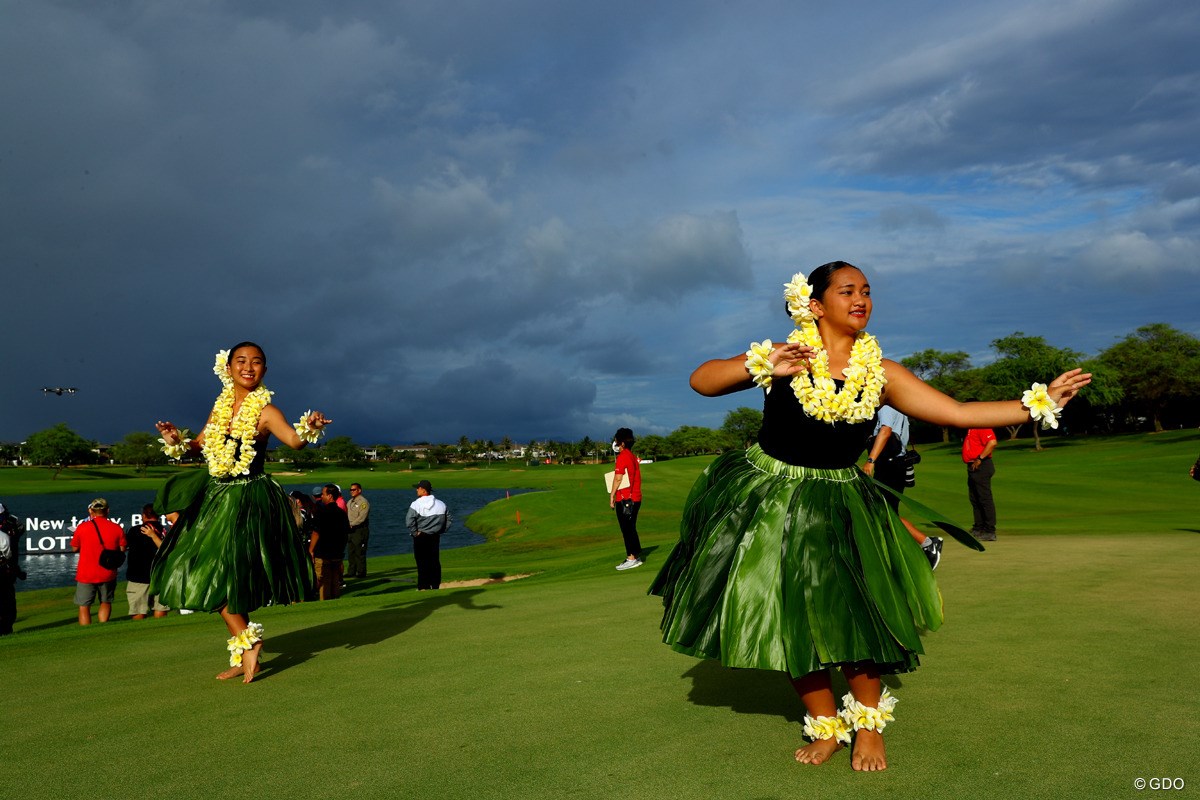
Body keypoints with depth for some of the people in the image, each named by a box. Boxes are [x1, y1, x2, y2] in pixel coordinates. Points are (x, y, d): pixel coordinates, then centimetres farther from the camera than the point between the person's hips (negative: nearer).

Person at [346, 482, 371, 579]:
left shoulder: (363, 502, -9)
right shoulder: (350, 502, 18)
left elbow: (362, 518, -16)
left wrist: (351, 524, -18)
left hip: (361, 529, -8)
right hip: (351, 530, 8)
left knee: (359, 552, -6)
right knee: (351, 552, 10)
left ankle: (361, 572, 0)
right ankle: (351, 572, 16)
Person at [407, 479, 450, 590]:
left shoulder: (416, 504, -12)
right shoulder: (441, 504, 5)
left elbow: (409, 521, -22)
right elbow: (448, 520, 11)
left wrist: (415, 532, -11)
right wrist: (440, 531, 13)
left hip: (421, 537, -5)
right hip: (435, 537, 5)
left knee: (422, 561, 1)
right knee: (435, 561, 11)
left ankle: (423, 586, 1)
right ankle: (435, 585, 15)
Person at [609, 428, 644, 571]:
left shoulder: (622, 457, -12)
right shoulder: (634, 457, 15)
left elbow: (618, 478, -17)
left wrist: (612, 496, -11)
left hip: (624, 499, -9)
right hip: (635, 498, 9)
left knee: (627, 529, -5)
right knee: (631, 528, 14)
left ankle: (631, 558, -4)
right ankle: (636, 556, 17)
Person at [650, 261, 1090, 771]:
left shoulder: (880, 373, -3)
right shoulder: (784, 356, -6)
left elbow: (960, 413, -5)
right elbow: (701, 381, -10)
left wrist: (1039, 403, -10)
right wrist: (760, 366, -25)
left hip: (839, 508, 1)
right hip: (769, 499, 0)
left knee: (851, 617, -7)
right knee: (792, 623, 3)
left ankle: (868, 725, 19)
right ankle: (827, 727, 24)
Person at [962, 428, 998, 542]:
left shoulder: (981, 425, -15)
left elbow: (992, 442, -27)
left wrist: (980, 459, -23)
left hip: (981, 467, -11)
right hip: (973, 467, 11)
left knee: (985, 499, -6)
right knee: (974, 499, 15)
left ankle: (990, 532, -2)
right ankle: (978, 529, 23)